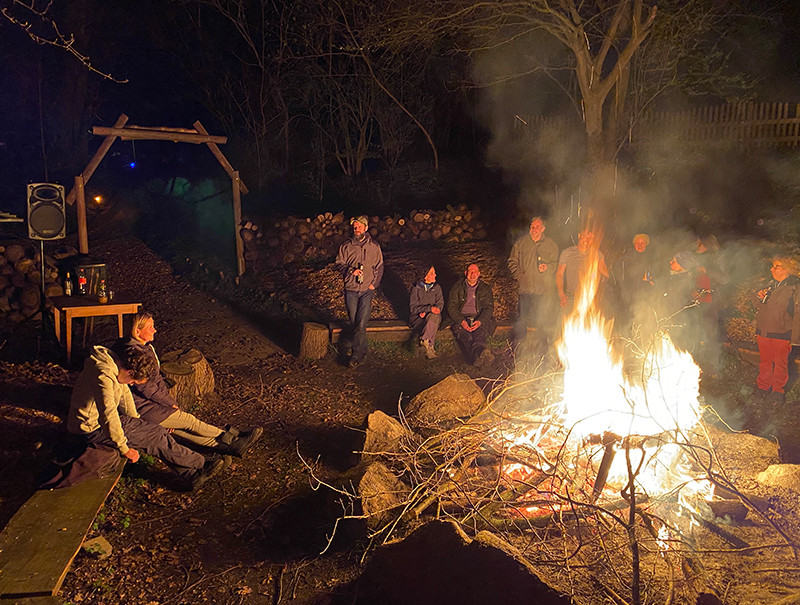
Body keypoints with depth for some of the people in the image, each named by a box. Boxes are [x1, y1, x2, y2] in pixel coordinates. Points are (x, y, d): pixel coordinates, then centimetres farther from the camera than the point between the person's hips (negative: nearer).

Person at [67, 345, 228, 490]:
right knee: (155, 438, -14)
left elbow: (124, 393, 16)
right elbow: (108, 416, -31)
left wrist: (136, 422, 22)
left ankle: (192, 474, -6)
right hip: (92, 429, -9)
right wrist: (124, 448, -24)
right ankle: (202, 466, -8)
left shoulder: (116, 363, 0)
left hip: (104, 417, 9)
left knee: (157, 431, -2)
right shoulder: (104, 376, -31)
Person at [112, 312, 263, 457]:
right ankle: (233, 438, -7)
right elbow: (145, 387, -19)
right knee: (189, 421, -11)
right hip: (141, 409, -9)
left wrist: (168, 399, 6)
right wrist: (170, 403, -10)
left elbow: (157, 377, 18)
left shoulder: (146, 346, 13)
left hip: (152, 401, 9)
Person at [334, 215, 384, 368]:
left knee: (361, 323, -9)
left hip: (367, 289, -1)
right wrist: (351, 270, -14)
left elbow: (379, 267, 10)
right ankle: (362, 352, 20)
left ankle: (356, 354, -2)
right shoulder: (346, 246, 2)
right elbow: (339, 264, 4)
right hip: (350, 289, 1)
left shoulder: (374, 247, 4)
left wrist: (374, 284, 0)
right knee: (354, 322, 6)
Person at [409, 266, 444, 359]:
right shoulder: (416, 288, -3)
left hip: (433, 315, 3)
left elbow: (440, 304, 3)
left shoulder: (437, 287, 8)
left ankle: (424, 340, -33)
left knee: (434, 316, -35)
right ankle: (429, 346, -31)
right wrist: (429, 308, -21)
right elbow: (413, 308, -7)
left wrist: (426, 312, -16)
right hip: (418, 317, -3)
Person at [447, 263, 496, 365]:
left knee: (481, 332, -34)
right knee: (465, 335, -35)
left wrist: (480, 321, -15)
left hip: (480, 319, 1)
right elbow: (451, 307, 4)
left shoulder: (486, 288, 15)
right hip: (461, 318, -1)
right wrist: (461, 321, -14)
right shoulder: (457, 287, 12)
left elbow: (489, 308, 6)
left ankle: (477, 352, -62)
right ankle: (476, 356, -59)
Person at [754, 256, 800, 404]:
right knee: (764, 361, 13)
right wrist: (760, 295, 1)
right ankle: (763, 387, 26)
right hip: (763, 331, 5)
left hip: (781, 334, -5)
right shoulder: (771, 284, 11)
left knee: (780, 363, 5)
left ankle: (778, 391, 19)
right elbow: (760, 304, 26)